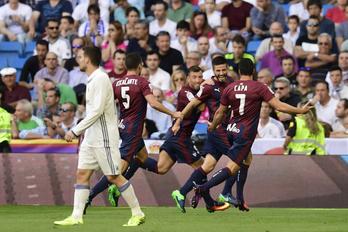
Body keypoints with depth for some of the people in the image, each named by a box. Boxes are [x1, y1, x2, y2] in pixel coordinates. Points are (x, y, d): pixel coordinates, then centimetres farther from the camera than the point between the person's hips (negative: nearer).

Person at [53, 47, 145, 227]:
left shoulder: (100, 78, -16)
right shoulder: (92, 80, 14)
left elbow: (97, 110, -23)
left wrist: (75, 131, -21)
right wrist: (80, 131, 18)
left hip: (104, 138, -10)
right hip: (91, 137, 10)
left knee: (114, 176, -5)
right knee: (82, 174, 4)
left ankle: (137, 214, 4)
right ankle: (76, 217, 2)